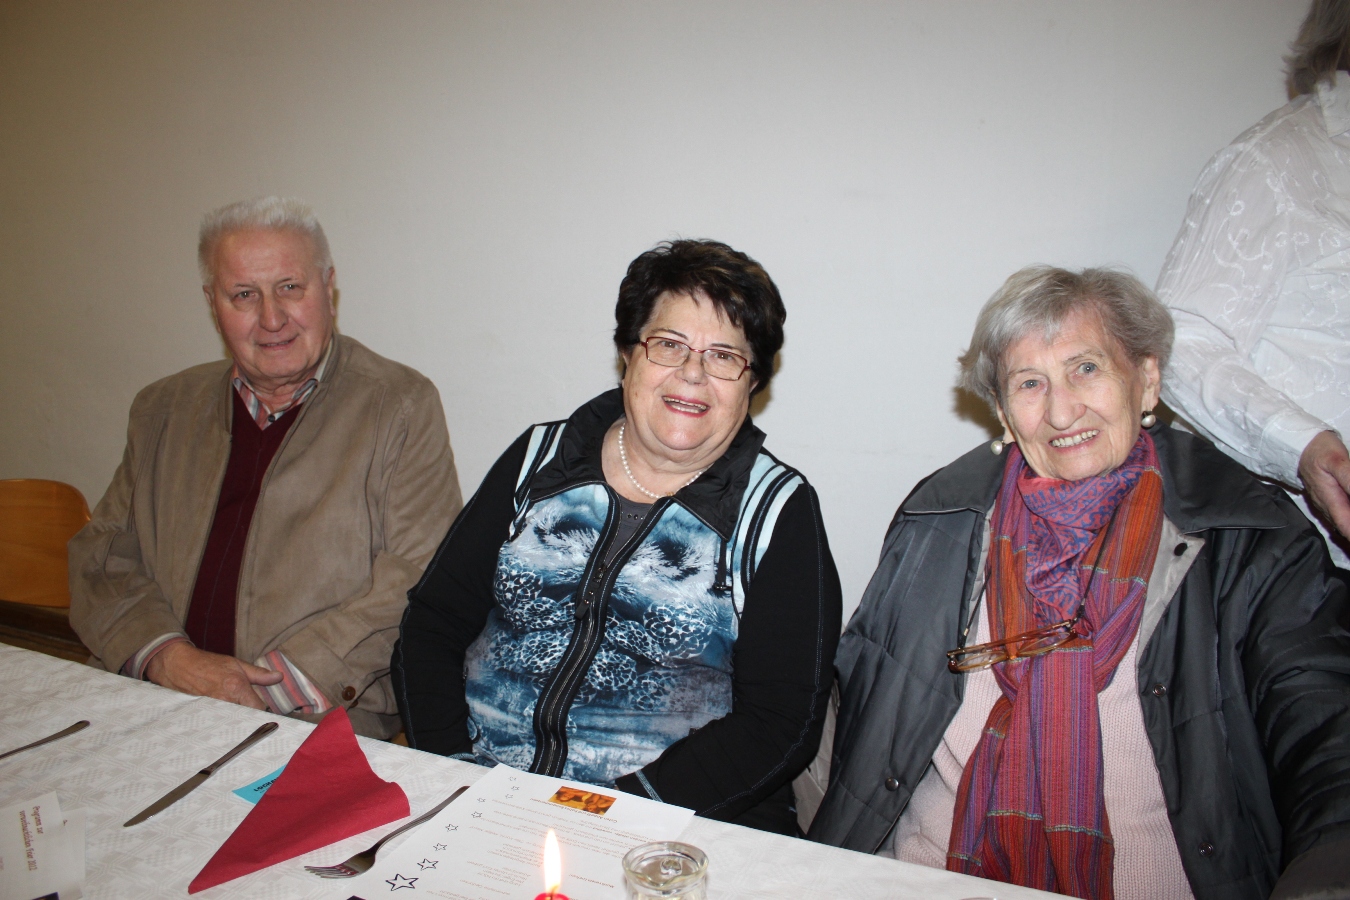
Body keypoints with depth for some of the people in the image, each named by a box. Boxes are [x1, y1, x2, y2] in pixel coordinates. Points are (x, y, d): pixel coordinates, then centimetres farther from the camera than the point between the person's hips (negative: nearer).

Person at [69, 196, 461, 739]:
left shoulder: (402, 405, 2)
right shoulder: (163, 410, 17)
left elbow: (420, 583, -5)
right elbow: (103, 557, 14)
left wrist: (275, 686, -12)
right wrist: (169, 658, -6)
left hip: (324, 722, -3)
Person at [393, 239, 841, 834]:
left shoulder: (778, 511, -2)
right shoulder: (540, 460, 7)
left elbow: (781, 721, -7)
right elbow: (433, 624, 8)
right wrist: (448, 767, -7)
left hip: (669, 826, -2)